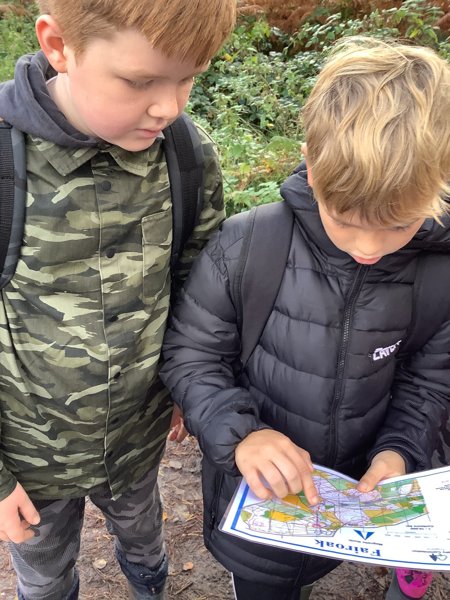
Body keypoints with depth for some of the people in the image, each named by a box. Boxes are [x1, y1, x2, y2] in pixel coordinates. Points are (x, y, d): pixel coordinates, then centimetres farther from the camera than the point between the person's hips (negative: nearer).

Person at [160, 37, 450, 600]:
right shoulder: (242, 248, -26)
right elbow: (190, 353, -15)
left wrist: (399, 451, -17)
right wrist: (239, 432, -30)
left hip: (353, 498, 3)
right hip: (253, 492, -2)